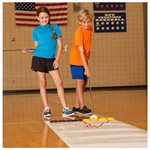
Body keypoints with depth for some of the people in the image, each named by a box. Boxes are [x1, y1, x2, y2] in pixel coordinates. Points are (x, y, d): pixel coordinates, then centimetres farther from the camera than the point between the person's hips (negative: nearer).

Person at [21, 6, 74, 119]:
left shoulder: (55, 27, 5)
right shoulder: (36, 30, 7)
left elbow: (59, 45, 4)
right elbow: (36, 47, 12)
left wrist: (57, 59, -5)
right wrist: (28, 51, -7)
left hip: (51, 59, 0)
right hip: (39, 58, 0)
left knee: (59, 83, -7)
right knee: (43, 84, 3)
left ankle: (65, 109, -5)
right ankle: (46, 109, 11)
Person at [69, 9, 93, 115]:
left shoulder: (90, 29, 1)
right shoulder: (79, 32, -23)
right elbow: (81, 51, -29)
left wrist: (87, 61, 13)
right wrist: (86, 68, -34)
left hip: (84, 61, 8)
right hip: (76, 60, -8)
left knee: (84, 83, 8)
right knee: (80, 82, -11)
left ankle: (77, 107, 17)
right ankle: (82, 107, -10)